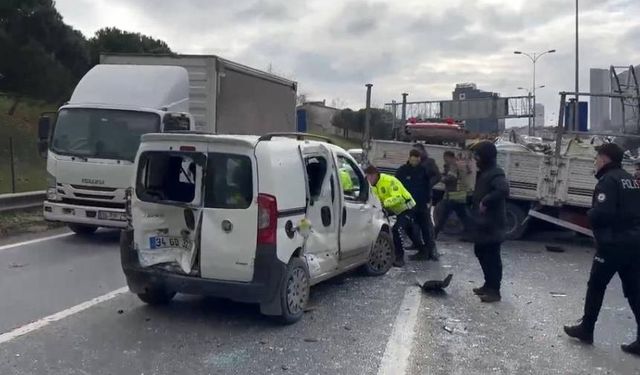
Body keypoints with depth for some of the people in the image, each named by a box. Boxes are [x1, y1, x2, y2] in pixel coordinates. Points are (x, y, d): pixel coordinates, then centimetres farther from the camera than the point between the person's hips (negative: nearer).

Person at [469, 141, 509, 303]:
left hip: (492, 225, -11)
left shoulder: (495, 173, -19)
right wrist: (474, 203, 13)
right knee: (481, 253, 19)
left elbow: (503, 190, -36)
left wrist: (486, 202, -30)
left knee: (492, 257, -3)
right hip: (482, 223, 11)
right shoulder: (484, 172, 14)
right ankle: (488, 284, 31)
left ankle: (494, 291, 6)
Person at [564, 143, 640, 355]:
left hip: (613, 244, -8)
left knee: (596, 286, 7)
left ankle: (586, 330, 17)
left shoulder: (608, 180, -13)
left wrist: (590, 214, -5)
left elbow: (602, 213, -23)